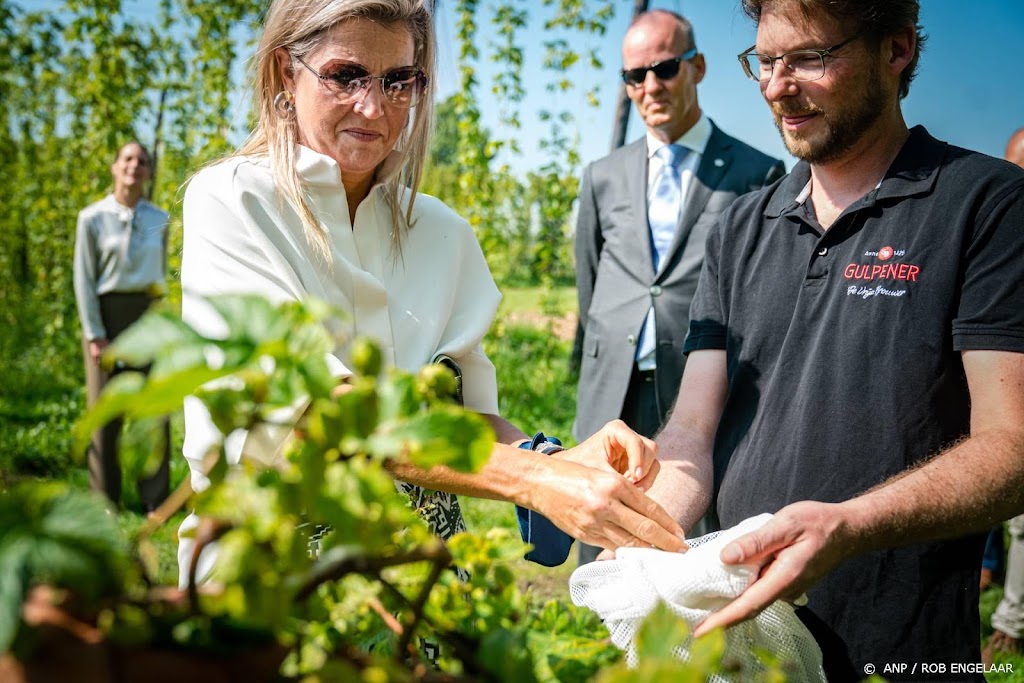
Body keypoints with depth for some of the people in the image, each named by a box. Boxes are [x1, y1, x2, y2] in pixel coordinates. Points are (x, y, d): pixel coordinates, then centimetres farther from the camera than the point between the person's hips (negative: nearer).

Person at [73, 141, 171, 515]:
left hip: (149, 314, 2)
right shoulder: (92, 218, -1)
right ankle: (106, 498, 14)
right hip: (107, 314, -2)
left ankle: (155, 498, 8)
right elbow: (84, 279, -4)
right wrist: (94, 334, -10)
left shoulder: (159, 220, 7)